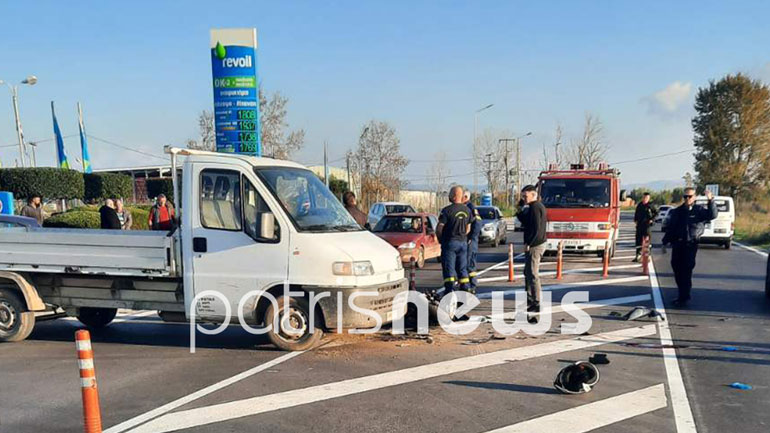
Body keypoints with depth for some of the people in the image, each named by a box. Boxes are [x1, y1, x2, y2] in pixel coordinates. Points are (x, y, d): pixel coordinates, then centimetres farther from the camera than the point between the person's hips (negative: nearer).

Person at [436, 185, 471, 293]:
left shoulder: (447, 210, -14)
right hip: (463, 242, 6)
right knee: (463, 268, 13)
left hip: (450, 243, -6)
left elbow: (439, 228, -13)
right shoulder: (467, 210, 6)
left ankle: (449, 291, -7)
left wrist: (440, 239, 4)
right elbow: (468, 229, 12)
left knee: (448, 268, -2)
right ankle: (465, 290, 14)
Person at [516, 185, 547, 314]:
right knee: (528, 273, 19)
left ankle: (536, 305, -3)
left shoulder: (534, 208, -15)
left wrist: (528, 244, -19)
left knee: (532, 275, -7)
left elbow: (536, 228, -22)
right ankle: (530, 300, 27)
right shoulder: (539, 206, 16)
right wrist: (519, 211, 7)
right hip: (539, 244, 11)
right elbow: (526, 222, 18)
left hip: (535, 245, -11)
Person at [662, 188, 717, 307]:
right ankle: (683, 295, 23)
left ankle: (684, 298, 1)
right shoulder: (677, 211, 12)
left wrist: (711, 201, -28)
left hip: (690, 245, -4)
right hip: (677, 245, 4)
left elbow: (712, 215, -17)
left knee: (686, 272, -6)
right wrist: (665, 242, 12)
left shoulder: (700, 210, 2)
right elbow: (670, 228, 14)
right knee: (677, 270, 8)